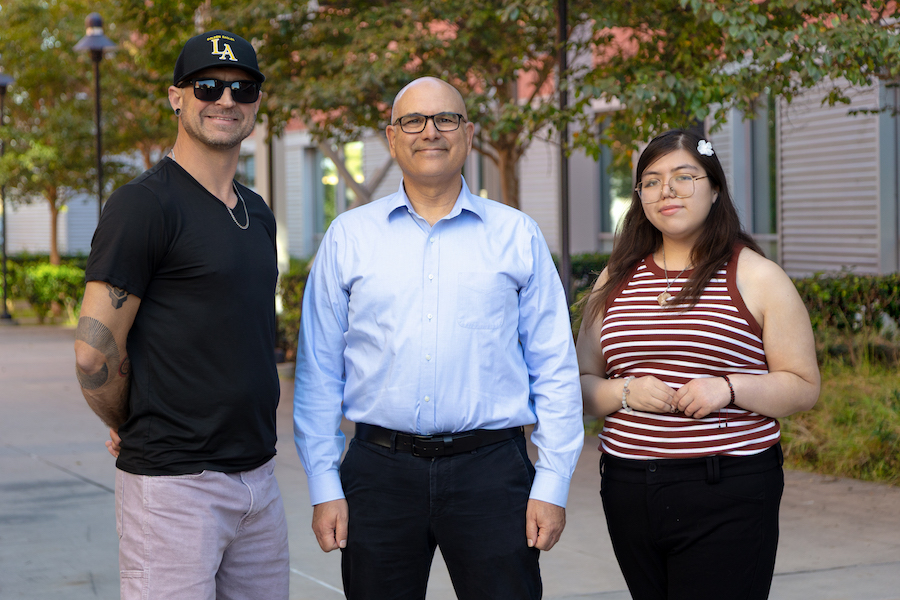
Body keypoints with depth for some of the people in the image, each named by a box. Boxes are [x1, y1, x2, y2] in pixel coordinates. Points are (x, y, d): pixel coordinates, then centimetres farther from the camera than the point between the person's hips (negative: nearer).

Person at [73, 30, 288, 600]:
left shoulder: (257, 212, 15)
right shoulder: (143, 204, -11)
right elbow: (95, 353, -14)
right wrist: (138, 430, 2)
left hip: (258, 477, 8)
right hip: (173, 486, -8)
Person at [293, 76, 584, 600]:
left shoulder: (518, 236, 7)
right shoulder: (348, 237, 8)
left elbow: (555, 369, 6)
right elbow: (319, 372, 8)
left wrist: (553, 484, -1)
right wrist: (324, 487, 2)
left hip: (491, 472, 0)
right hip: (381, 471, 1)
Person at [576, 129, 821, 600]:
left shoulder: (756, 277, 1)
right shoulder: (615, 280, 13)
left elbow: (804, 387, 0)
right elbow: (582, 385, 13)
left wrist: (729, 389, -16)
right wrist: (625, 392, -8)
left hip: (727, 495, -4)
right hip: (629, 489, 4)